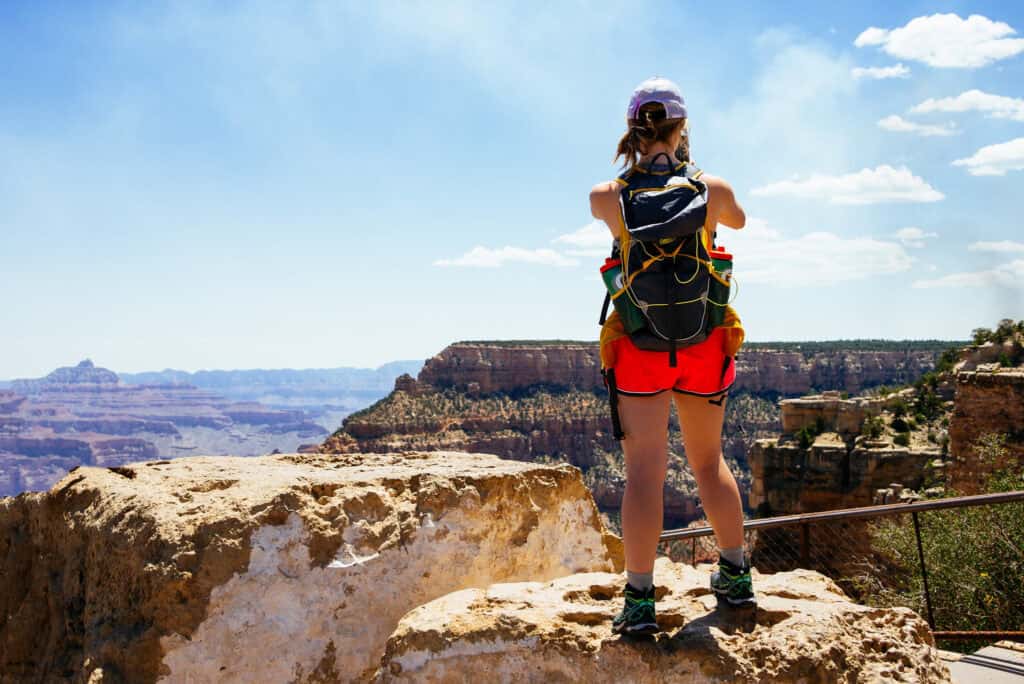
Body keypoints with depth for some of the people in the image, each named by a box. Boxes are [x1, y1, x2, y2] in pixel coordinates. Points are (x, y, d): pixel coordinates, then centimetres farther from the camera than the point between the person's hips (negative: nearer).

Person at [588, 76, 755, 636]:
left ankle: (640, 599, -3)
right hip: (705, 342, 2)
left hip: (639, 344, -2)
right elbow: (737, 220, 19)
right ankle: (736, 575, 27)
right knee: (709, 461, 17)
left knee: (644, 469, 0)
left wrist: (640, 166, 32)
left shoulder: (607, 197, -8)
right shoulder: (712, 189, -5)